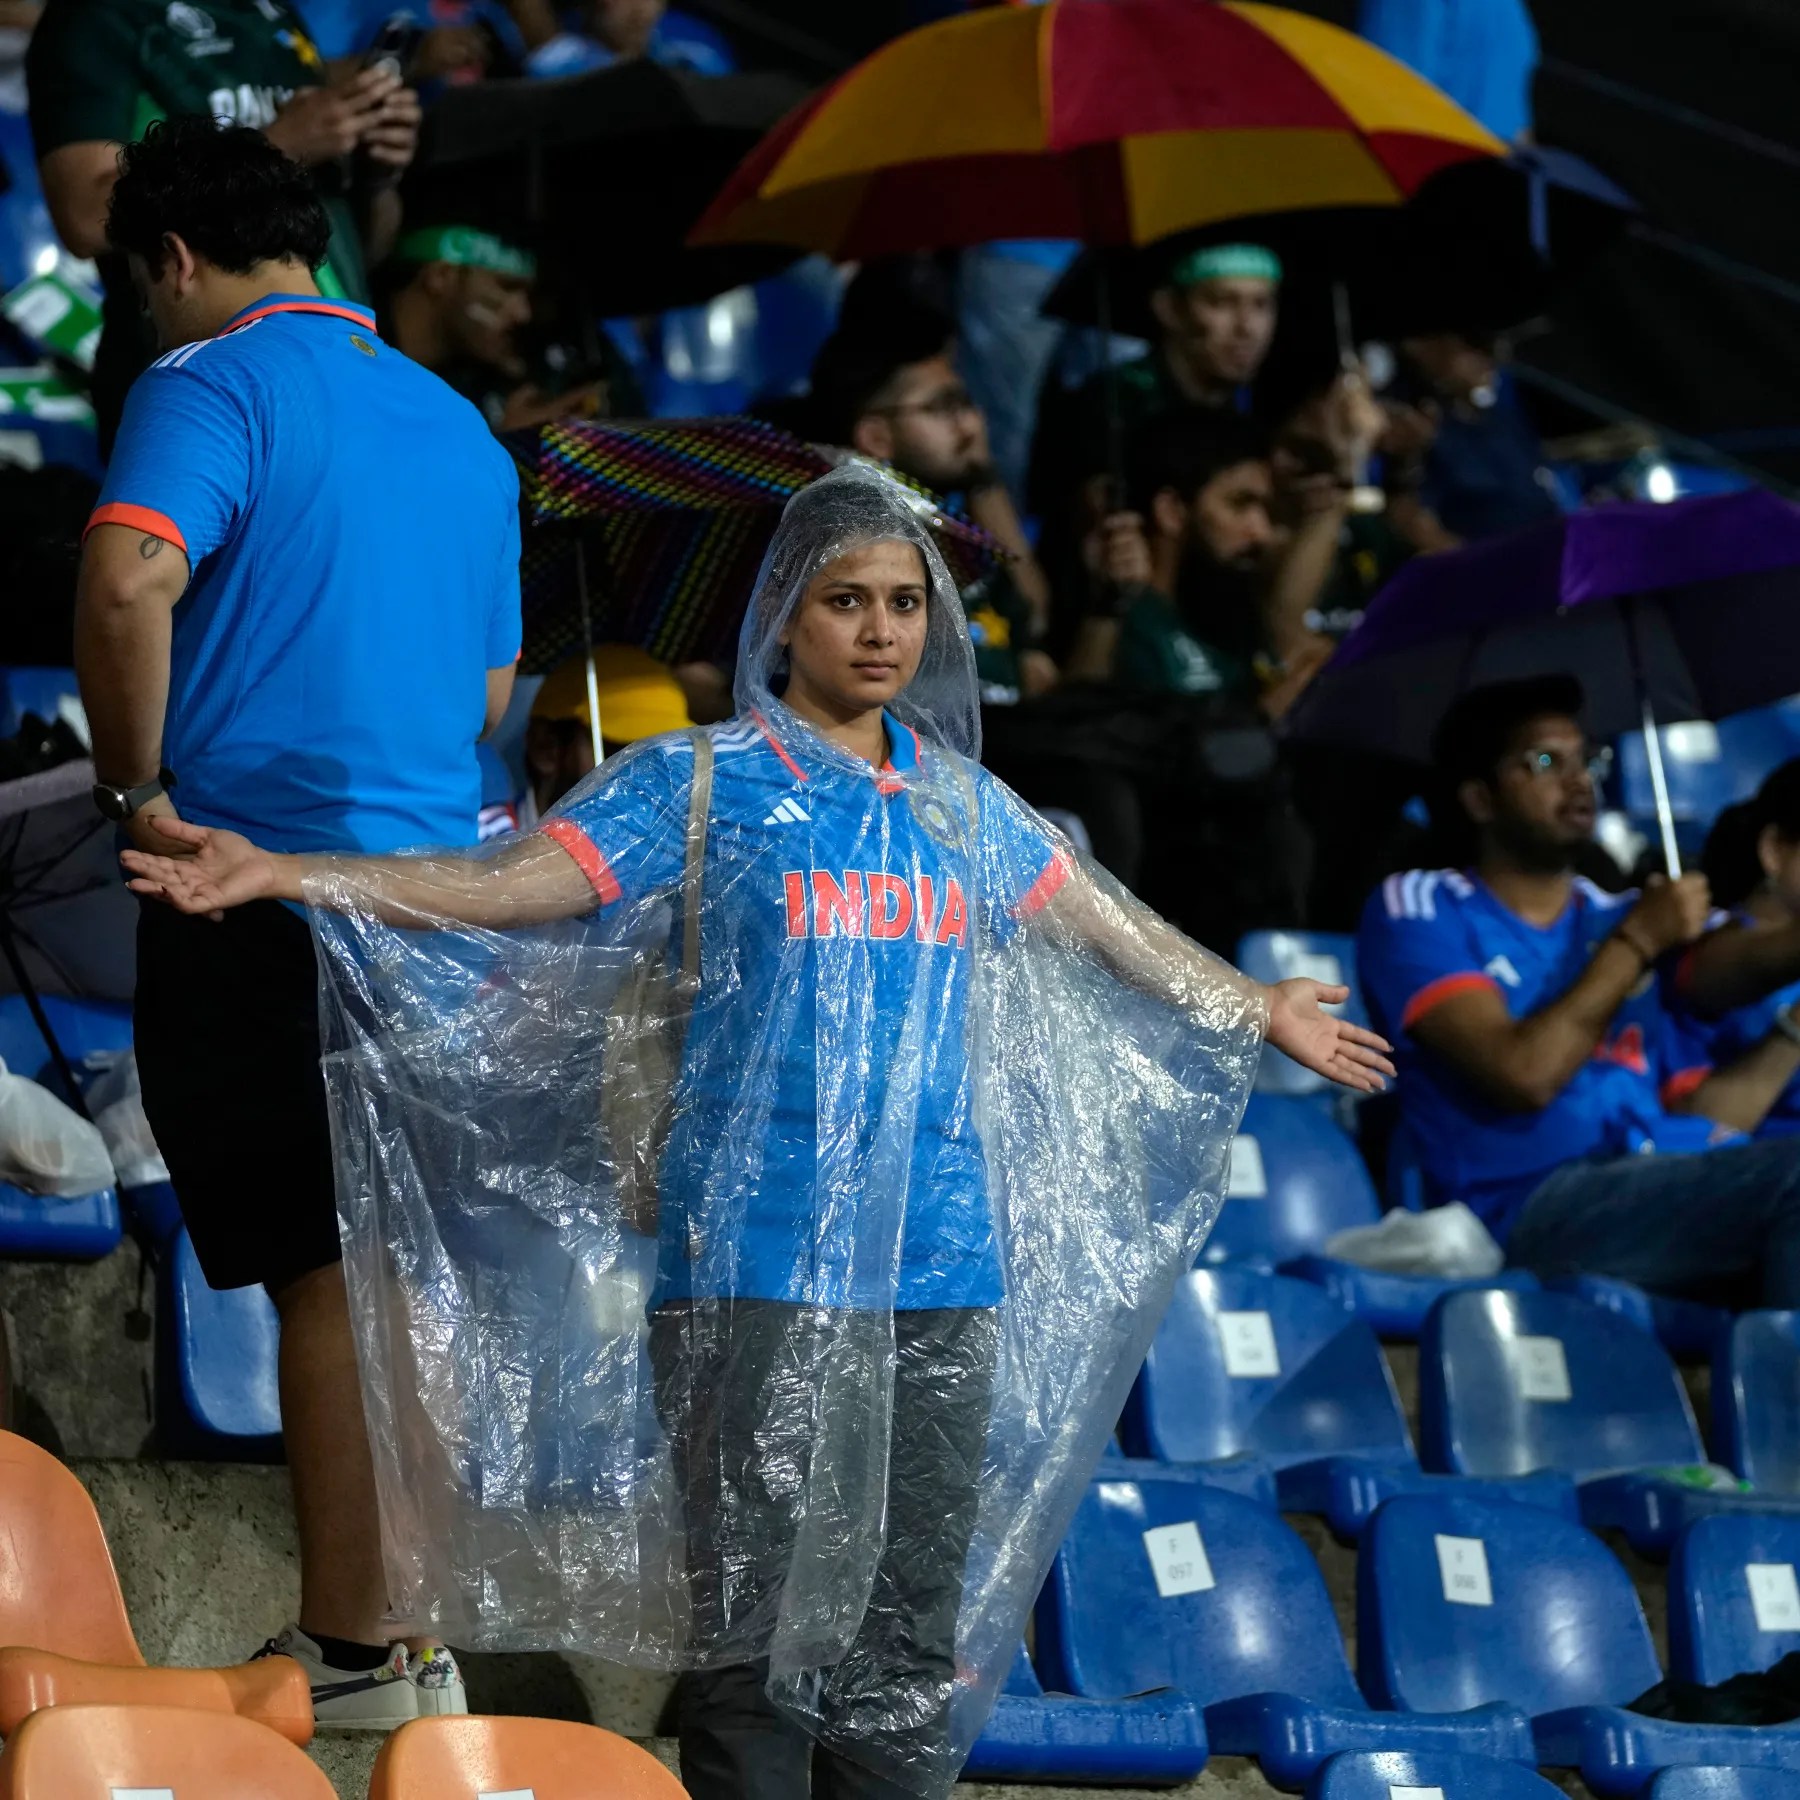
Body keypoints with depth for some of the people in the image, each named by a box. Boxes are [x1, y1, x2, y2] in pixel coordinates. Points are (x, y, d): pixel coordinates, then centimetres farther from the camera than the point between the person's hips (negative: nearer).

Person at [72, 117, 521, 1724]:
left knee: (322, 1281, -3)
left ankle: (357, 1656, -1)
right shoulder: (460, 426, 18)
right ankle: (416, 1627, 18)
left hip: (264, 890, -7)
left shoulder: (215, 381, -6)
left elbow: (129, 583, -24)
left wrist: (135, 787, -11)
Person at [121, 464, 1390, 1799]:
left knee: (915, 1628, 4)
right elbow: (508, 883, -8)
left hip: (942, 1266, 4)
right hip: (762, 1267, -4)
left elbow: (1111, 924, 30)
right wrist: (283, 876, -22)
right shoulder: (701, 785, 1)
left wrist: (1261, 1013, 41)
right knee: (764, 1615, -7)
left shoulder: (959, 802, 15)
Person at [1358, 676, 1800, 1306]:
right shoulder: (1415, 908, 7)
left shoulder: (1618, 919, 25)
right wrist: (1636, 944, 0)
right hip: (1535, 1205, -6)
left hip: (1671, 1198, 6)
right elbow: (1525, 1074, -9)